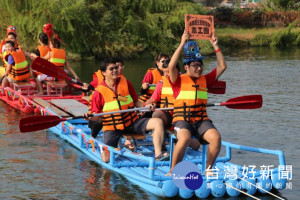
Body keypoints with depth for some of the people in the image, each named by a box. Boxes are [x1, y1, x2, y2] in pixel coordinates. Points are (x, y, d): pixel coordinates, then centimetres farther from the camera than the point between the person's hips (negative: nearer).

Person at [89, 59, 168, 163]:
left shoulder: (125, 83, 5)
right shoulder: (99, 92, -6)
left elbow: (136, 102, 11)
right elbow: (95, 115, -4)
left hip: (132, 122, 3)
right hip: (112, 128, -3)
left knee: (158, 122, -18)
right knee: (106, 159, -17)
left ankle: (158, 154, -20)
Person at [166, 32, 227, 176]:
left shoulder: (205, 80, 16)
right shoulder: (179, 81, 3)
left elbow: (222, 66, 14)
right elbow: (171, 67, -16)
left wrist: (216, 46, 7)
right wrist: (182, 45, -18)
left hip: (202, 120, 4)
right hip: (182, 121, -4)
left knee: (216, 137, -25)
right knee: (184, 139, -35)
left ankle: (208, 169, -6)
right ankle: (173, 171, -17)